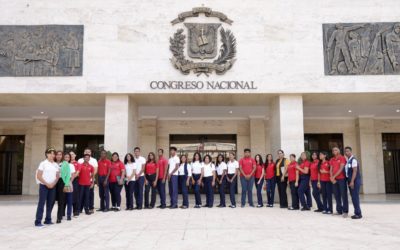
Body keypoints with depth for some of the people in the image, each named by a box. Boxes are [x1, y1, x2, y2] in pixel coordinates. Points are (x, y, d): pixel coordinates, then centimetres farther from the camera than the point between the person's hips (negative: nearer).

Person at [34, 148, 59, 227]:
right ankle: (38, 221, -3)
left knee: (50, 204, 8)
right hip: (44, 186, -5)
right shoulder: (43, 163, -4)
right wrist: (47, 184, -12)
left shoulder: (56, 165, 10)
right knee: (41, 203, -6)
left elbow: (57, 176, 10)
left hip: (52, 187, 5)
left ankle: (48, 220, 18)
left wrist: (53, 184, -6)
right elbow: (39, 176, -8)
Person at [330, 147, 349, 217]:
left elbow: (341, 169, -10)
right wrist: (332, 177, -6)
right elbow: (331, 169, 10)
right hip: (335, 180, 6)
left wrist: (334, 176, -11)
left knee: (343, 195, -3)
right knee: (337, 195, 8)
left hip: (341, 178, -6)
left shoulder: (342, 158, -3)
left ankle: (345, 211, 0)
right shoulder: (332, 160, 14)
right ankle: (339, 210, 16)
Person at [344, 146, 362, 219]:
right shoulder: (347, 161, 14)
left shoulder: (353, 160, -11)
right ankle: (357, 212, 17)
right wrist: (349, 181, 12)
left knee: (355, 197, -7)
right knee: (353, 197, 10)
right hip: (350, 181, 9)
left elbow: (355, 171, -17)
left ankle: (358, 213, -2)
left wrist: (352, 181, -21)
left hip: (355, 181, -9)